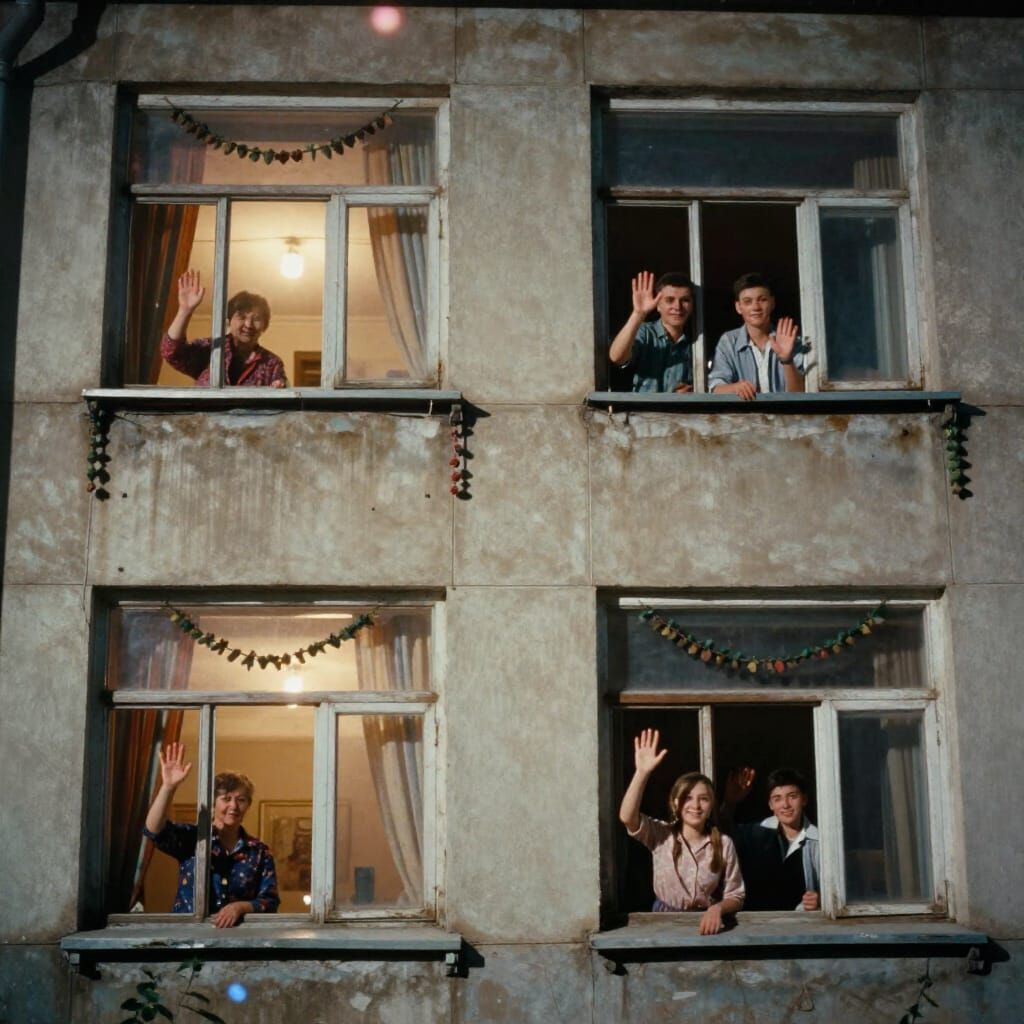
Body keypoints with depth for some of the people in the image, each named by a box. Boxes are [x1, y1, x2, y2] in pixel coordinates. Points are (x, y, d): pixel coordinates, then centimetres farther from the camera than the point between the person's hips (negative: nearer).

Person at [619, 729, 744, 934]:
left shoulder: (723, 844, -1)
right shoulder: (661, 835, -3)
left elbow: (735, 896, 2)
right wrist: (642, 772, -29)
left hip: (705, 923, 1)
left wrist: (717, 908, -20)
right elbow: (627, 817, -21)